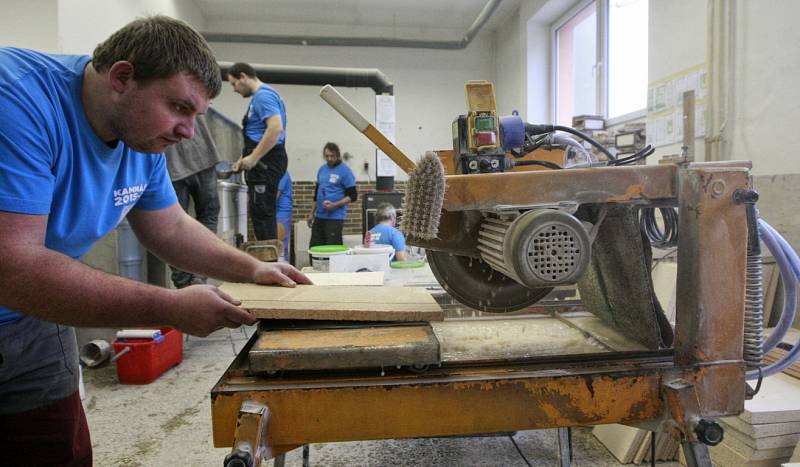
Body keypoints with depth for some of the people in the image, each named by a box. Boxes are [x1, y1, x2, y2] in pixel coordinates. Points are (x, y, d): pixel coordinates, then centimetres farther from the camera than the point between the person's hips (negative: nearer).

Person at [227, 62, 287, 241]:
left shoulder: (263, 95, -11)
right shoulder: (261, 96, 21)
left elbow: (276, 128, -25)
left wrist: (253, 158, -22)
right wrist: (245, 158, 21)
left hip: (265, 161, -11)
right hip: (263, 161, 11)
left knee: (261, 212, -10)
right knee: (263, 212, 12)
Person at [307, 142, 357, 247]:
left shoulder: (345, 171, -8)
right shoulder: (322, 169, 11)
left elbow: (352, 196, -9)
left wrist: (334, 205, -21)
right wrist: (312, 213, 18)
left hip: (335, 217, -7)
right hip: (319, 216, 7)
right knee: (314, 247, 9)